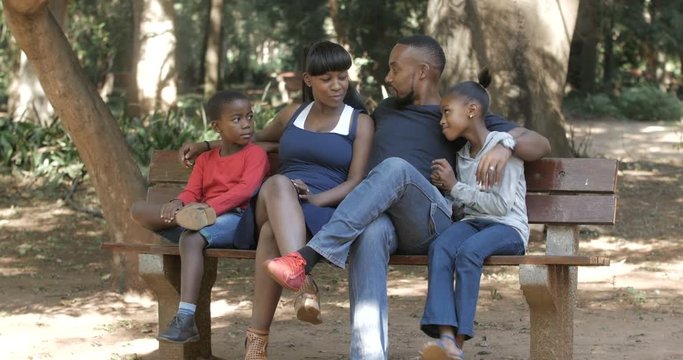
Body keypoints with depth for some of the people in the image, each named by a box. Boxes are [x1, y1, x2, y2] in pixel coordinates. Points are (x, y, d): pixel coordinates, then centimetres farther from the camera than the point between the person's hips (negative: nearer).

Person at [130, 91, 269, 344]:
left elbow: (246, 189, -11)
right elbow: (191, 192, 12)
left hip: (233, 218, -6)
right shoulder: (205, 159, 23)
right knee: (138, 210, -6)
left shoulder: (255, 154, 5)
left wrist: (210, 207, -24)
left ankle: (186, 320, -47)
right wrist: (178, 205, -14)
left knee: (192, 239, -39)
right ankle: (184, 218, -29)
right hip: (203, 217, 6)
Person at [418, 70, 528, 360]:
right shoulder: (463, 154, 19)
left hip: (508, 227, -6)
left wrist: (455, 187, -7)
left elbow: (502, 205, -13)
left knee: (468, 250, -36)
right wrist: (445, 188, 3)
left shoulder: (503, 145, -5)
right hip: (473, 222, 6)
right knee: (440, 246, -28)